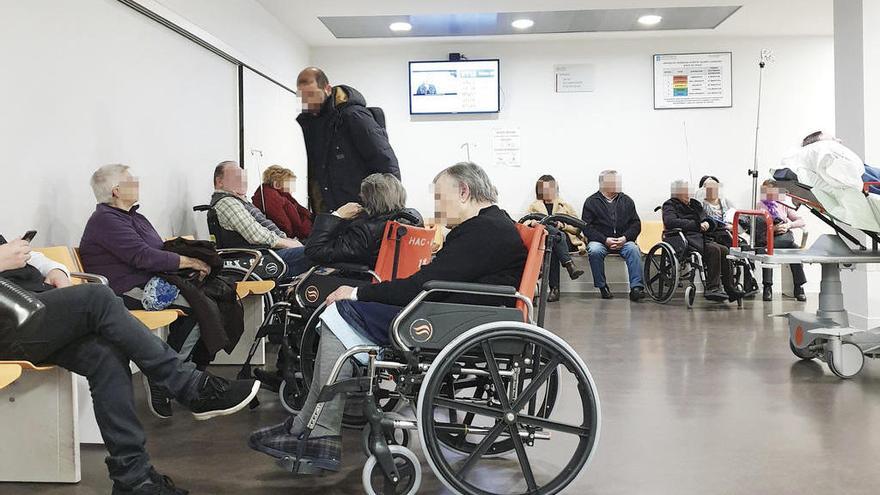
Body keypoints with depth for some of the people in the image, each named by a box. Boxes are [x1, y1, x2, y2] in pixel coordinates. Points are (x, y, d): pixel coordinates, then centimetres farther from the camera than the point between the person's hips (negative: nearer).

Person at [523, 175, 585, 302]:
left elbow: (577, 228, 15)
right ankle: (569, 264, -49)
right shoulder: (534, 206, 27)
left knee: (553, 248, -38)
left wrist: (563, 225, -6)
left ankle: (554, 288, -45)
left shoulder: (565, 206, 26)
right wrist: (532, 223, -14)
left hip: (566, 241, 1)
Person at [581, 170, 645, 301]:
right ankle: (602, 287, -18)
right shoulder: (591, 201, 5)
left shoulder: (627, 201, 15)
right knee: (594, 251, -33)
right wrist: (605, 240, -15)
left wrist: (625, 238, -9)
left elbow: (636, 224, 10)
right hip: (599, 240, -2)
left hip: (623, 240, 2)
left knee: (633, 249, -28)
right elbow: (586, 227, -3)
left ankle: (636, 288, -32)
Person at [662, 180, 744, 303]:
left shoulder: (695, 204, 28)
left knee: (724, 250, -19)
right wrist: (697, 225, -16)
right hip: (686, 238, -7)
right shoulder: (670, 205, 6)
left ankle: (730, 289, -19)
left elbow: (711, 221, 26)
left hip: (700, 237, 7)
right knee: (713, 249, -29)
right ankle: (713, 289, -30)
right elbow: (670, 221, -16)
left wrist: (707, 223, -1)